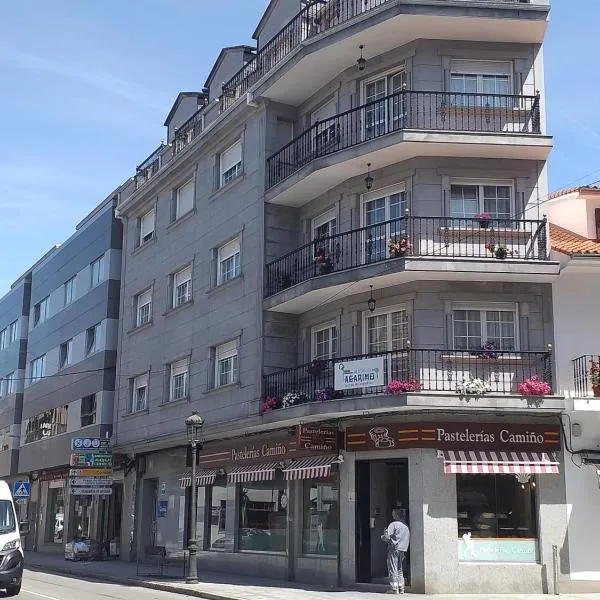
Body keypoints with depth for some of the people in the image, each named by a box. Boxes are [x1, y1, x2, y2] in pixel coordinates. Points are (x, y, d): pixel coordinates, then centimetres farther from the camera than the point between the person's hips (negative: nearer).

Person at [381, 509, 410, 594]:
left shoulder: (393, 524, -12)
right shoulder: (406, 526, 10)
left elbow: (387, 537, -15)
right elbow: (408, 538, 13)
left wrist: (383, 536, 4)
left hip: (394, 548, -7)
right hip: (402, 549, 7)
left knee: (393, 569, -3)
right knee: (399, 569, 15)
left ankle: (394, 588, -4)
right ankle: (401, 587, 15)